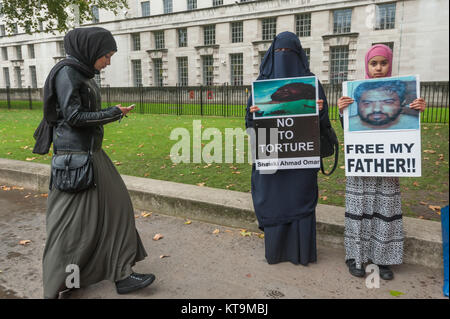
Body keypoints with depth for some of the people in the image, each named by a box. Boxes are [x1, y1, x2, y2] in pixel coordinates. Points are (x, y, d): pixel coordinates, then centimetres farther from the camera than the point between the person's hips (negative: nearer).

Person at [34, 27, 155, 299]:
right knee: (73, 220, 0)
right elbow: (73, 116, -17)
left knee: (113, 205, 9)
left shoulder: (83, 73, 15)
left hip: (91, 152, 10)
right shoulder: (66, 72, -12)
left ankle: (121, 274, 19)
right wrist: (114, 113, -10)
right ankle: (58, 286, 17)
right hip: (75, 155, -10)